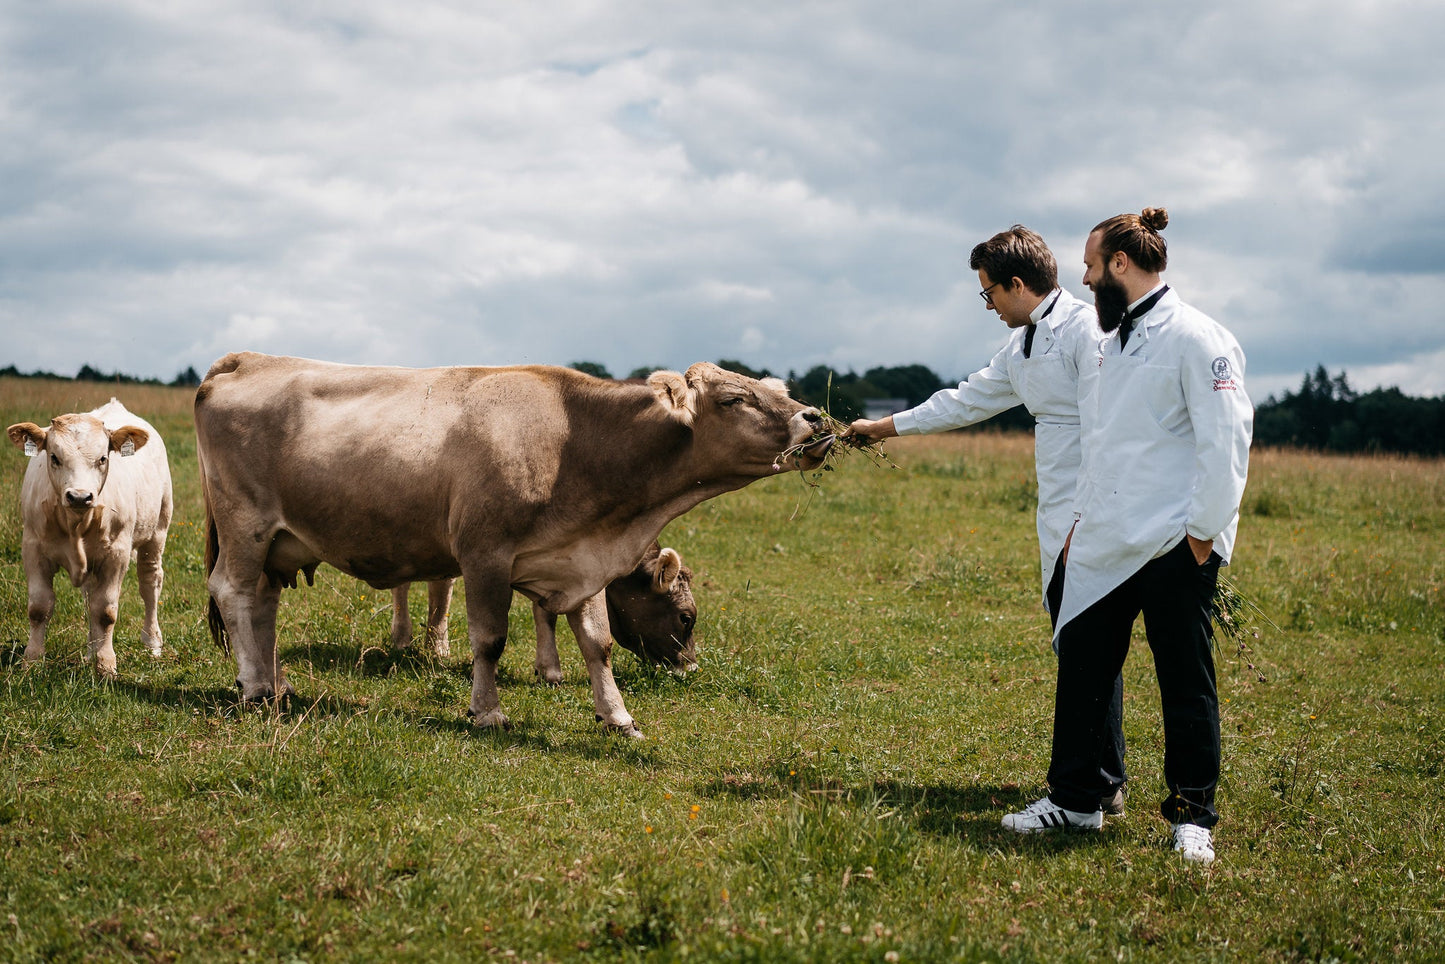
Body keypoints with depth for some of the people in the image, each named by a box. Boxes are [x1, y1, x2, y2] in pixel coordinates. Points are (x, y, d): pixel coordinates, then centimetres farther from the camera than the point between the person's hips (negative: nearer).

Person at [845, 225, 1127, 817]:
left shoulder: (1084, 330, -12)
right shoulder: (1022, 345, 18)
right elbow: (968, 400, 31)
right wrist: (884, 427, 37)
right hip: (1059, 521, 9)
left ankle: (1104, 785, -6)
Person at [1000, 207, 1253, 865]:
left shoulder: (1195, 338, -9)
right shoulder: (1113, 341, 18)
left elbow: (1226, 439, -14)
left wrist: (1203, 529, -16)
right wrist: (1082, 519, 19)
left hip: (1175, 546, -8)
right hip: (1106, 542, 8)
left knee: (1186, 685, 0)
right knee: (1081, 668, 8)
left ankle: (1193, 817, 10)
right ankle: (1072, 799, 19)